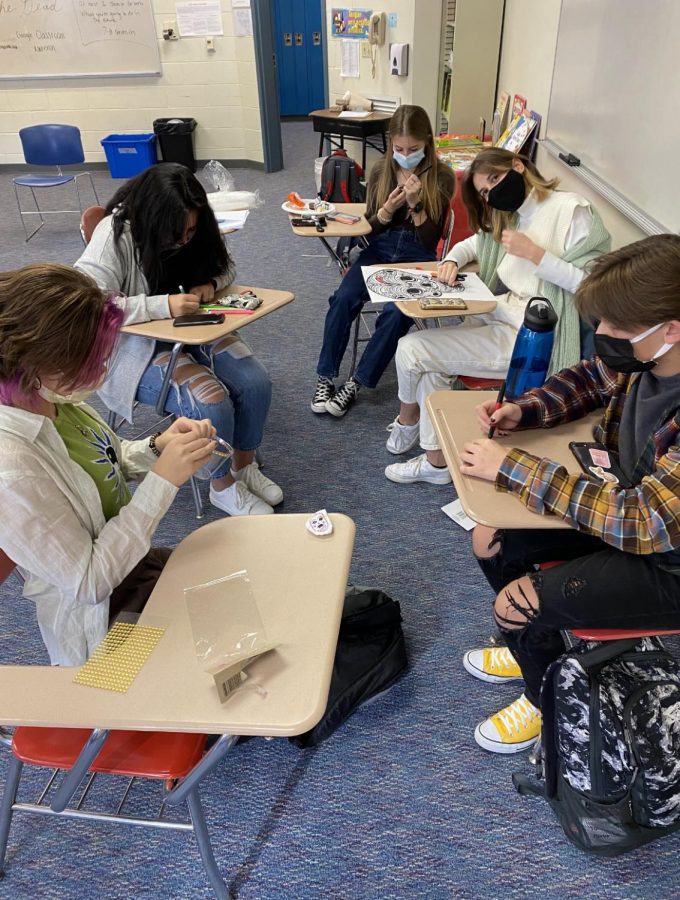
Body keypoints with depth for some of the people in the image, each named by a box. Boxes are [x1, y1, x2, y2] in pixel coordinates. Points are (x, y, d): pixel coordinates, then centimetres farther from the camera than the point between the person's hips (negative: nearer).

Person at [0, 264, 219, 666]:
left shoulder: (55, 398, -12)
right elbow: (89, 583, -27)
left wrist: (158, 447, -14)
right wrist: (162, 481, -30)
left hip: (133, 560, 7)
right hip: (102, 626, -7)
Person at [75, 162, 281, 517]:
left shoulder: (194, 229, -4)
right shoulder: (115, 236, -22)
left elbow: (224, 266, 11)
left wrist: (210, 284, -14)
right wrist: (164, 305, -36)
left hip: (193, 329, 6)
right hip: (136, 344, -6)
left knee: (256, 383, -14)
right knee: (211, 404, -26)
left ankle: (244, 466, 11)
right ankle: (223, 487, 1)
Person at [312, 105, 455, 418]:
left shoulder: (442, 177, -4)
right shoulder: (381, 170, 4)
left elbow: (429, 240, -6)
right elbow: (370, 227, 7)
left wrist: (416, 204, -21)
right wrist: (388, 208, -13)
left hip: (417, 257, -2)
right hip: (380, 249, 3)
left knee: (396, 312, -31)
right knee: (343, 299, -25)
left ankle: (356, 383, -16)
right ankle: (325, 378, -12)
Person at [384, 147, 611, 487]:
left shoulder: (572, 210, -10)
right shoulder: (509, 217, 16)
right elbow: (471, 244, 28)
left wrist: (533, 253, -22)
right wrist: (452, 260, 4)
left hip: (530, 340, -9)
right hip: (497, 318, 9)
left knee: (410, 349, -11)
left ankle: (409, 417, 21)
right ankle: (435, 461, 7)